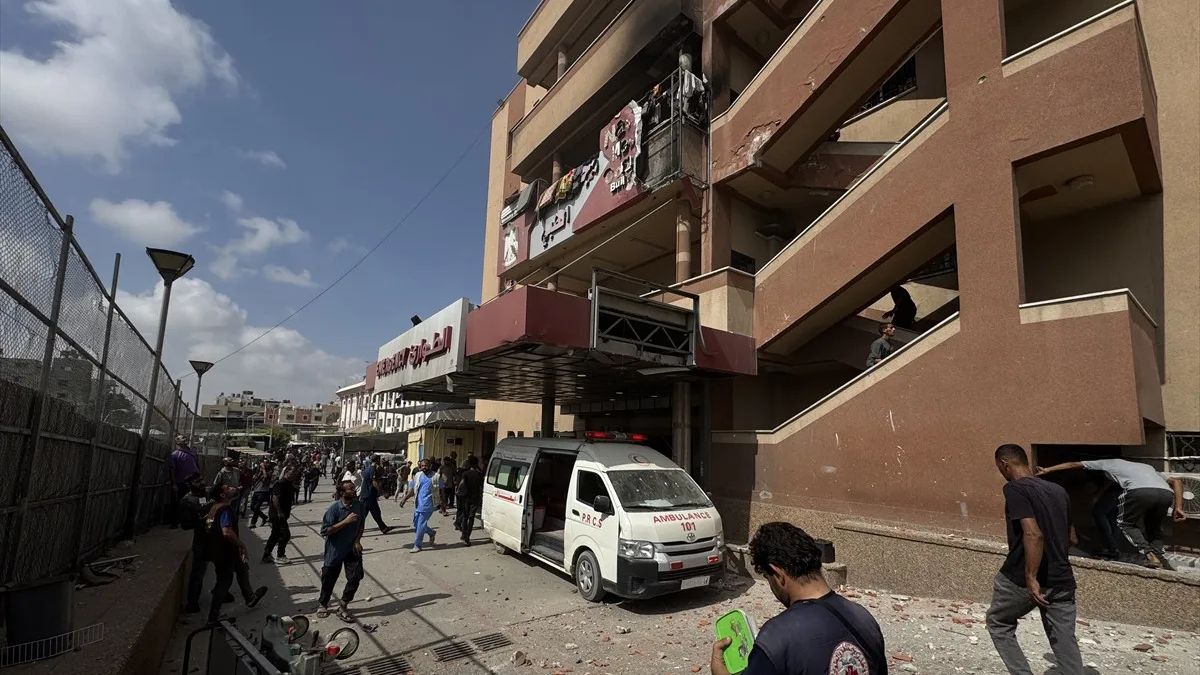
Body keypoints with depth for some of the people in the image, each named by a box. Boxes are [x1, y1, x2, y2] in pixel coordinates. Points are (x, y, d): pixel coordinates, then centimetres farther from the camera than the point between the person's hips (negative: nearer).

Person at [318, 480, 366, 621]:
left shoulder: (359, 505, -7)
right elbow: (325, 531, -22)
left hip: (352, 549, 3)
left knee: (355, 577, -6)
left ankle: (342, 607, 15)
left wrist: (357, 541, -5)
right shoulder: (334, 508, -20)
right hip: (335, 550, -3)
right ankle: (322, 604, 42)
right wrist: (346, 521, -28)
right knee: (329, 579, 14)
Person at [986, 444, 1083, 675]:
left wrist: (1030, 577, -22)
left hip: (1020, 579, -6)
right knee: (1065, 642, 11)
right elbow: (1070, 535, 20)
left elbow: (1033, 534, -25)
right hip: (1062, 580, 6)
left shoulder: (1015, 488, -14)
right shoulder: (1058, 490, 10)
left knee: (998, 623, 17)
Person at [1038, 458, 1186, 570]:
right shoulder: (1145, 466, 42)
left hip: (1140, 491, -5)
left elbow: (1074, 464, 33)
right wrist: (1178, 507, 23)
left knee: (1126, 524, 19)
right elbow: (1177, 481, 30)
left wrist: (1047, 470, 37)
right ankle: (1160, 557, 9)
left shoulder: (1109, 463, 32)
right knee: (1154, 527, 27)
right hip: (1166, 493, 5)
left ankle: (1147, 553, -1)